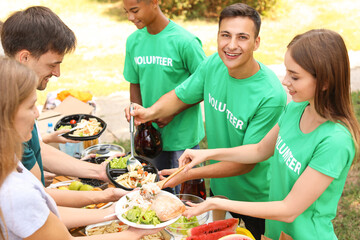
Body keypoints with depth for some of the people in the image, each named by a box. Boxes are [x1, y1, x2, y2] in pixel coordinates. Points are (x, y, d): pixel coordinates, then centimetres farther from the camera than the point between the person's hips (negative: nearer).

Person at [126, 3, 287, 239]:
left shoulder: (271, 96, -32)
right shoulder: (213, 65, -14)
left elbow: (247, 162, -26)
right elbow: (179, 96, 1)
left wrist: (189, 174, -27)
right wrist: (151, 112, -20)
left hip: (255, 199, -5)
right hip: (218, 186, 5)